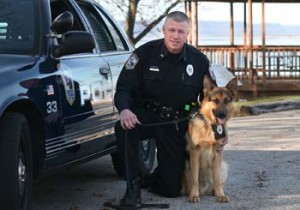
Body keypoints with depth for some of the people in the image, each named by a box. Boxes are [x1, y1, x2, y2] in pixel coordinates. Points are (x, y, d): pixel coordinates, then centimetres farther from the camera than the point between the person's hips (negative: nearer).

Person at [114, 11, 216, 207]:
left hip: (177, 124, 1)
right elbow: (124, 87, -11)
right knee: (124, 128, -38)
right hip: (146, 115, -1)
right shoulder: (145, 53, -10)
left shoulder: (199, 60, -3)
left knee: (172, 189, -2)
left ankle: (158, 175, 38)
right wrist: (124, 109, -32)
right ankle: (133, 187, -21)